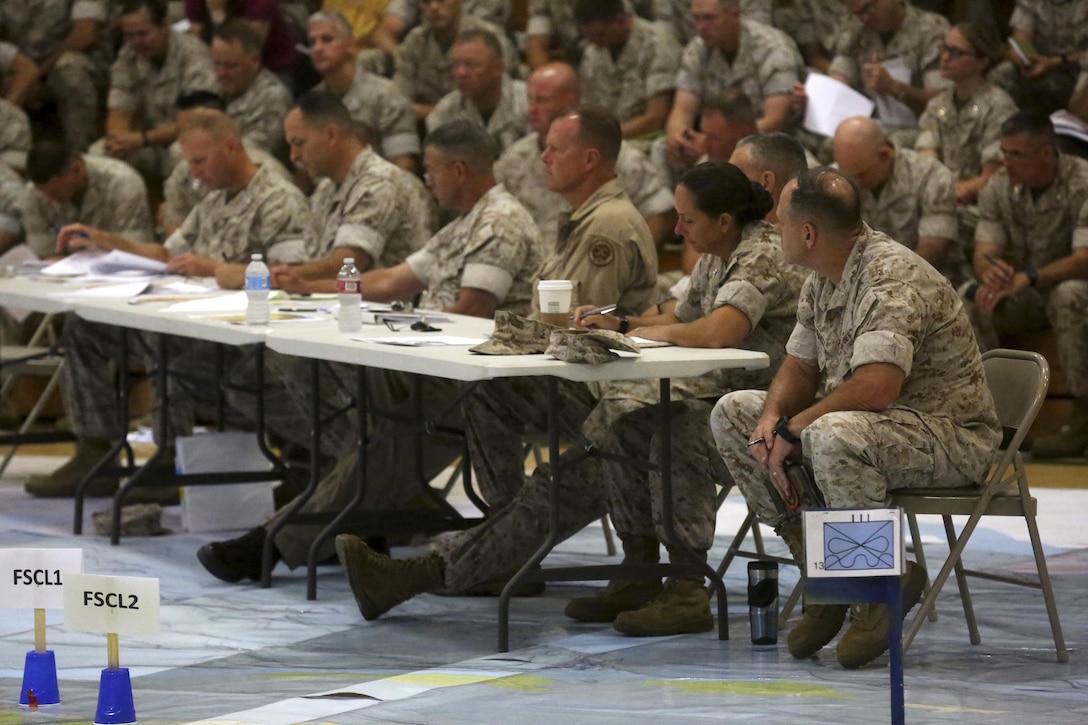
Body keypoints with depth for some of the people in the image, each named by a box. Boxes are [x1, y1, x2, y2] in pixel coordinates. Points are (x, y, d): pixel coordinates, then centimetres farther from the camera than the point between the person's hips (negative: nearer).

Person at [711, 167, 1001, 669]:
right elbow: (800, 366, 13)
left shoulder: (892, 276, -24)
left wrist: (792, 429, -23)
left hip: (950, 435, -10)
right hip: (862, 424, 10)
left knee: (832, 436, -39)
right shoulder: (822, 280, 7)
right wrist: (773, 416, -9)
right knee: (733, 413, 3)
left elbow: (876, 387, -34)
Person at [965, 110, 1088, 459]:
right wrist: (989, 271, -36)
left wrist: (1027, 278, -45)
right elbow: (984, 253, -9)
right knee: (970, 300, -24)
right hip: (1027, 298, 5)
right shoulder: (999, 187, -3)